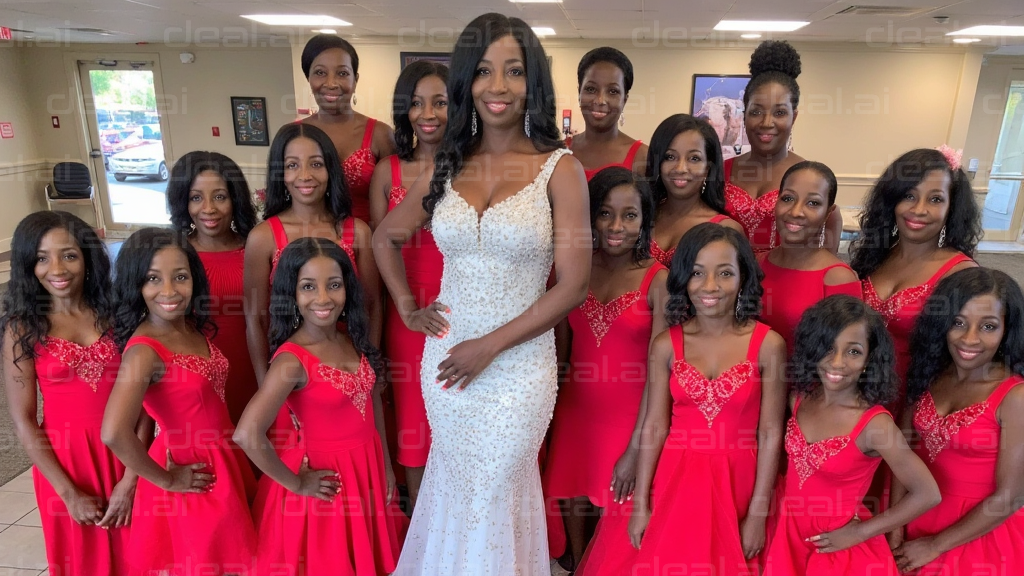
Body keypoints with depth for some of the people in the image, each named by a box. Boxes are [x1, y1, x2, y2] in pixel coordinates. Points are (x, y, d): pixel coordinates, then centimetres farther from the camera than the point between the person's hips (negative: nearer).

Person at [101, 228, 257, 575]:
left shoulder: (195, 327, -2)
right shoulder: (145, 350, -24)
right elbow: (114, 434, -35)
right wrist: (165, 479, -21)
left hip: (225, 460, 7)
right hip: (194, 476, -7)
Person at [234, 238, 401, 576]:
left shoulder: (353, 338, -4)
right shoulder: (292, 360, -24)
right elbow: (247, 435, -30)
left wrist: (385, 464, 11)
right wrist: (295, 483, -16)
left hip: (366, 470, 6)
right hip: (326, 481, -6)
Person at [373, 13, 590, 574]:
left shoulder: (560, 169, -9)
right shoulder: (446, 166, 2)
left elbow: (573, 285, -12)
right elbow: (385, 237, 16)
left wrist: (490, 346, -13)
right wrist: (407, 308, 6)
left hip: (518, 364, -3)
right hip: (445, 358, 4)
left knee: (493, 492, 14)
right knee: (453, 490, 20)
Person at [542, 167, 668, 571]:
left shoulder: (658, 281, -11)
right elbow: (560, 352, 5)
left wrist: (636, 449, -12)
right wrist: (547, 422, 4)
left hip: (628, 420, -3)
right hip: (574, 413, 3)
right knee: (573, 507, 18)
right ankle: (576, 567, 45)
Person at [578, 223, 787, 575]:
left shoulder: (768, 346, -10)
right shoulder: (666, 345, -6)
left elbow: (770, 434, -8)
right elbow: (654, 427, -4)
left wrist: (757, 515, -6)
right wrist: (640, 504, -4)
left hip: (735, 483, -1)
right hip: (673, 479, 2)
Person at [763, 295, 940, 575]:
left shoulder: (875, 423, -22)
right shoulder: (800, 398, -8)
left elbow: (927, 494, -15)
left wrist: (861, 532, -11)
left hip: (841, 548, -4)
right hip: (791, 536, 5)